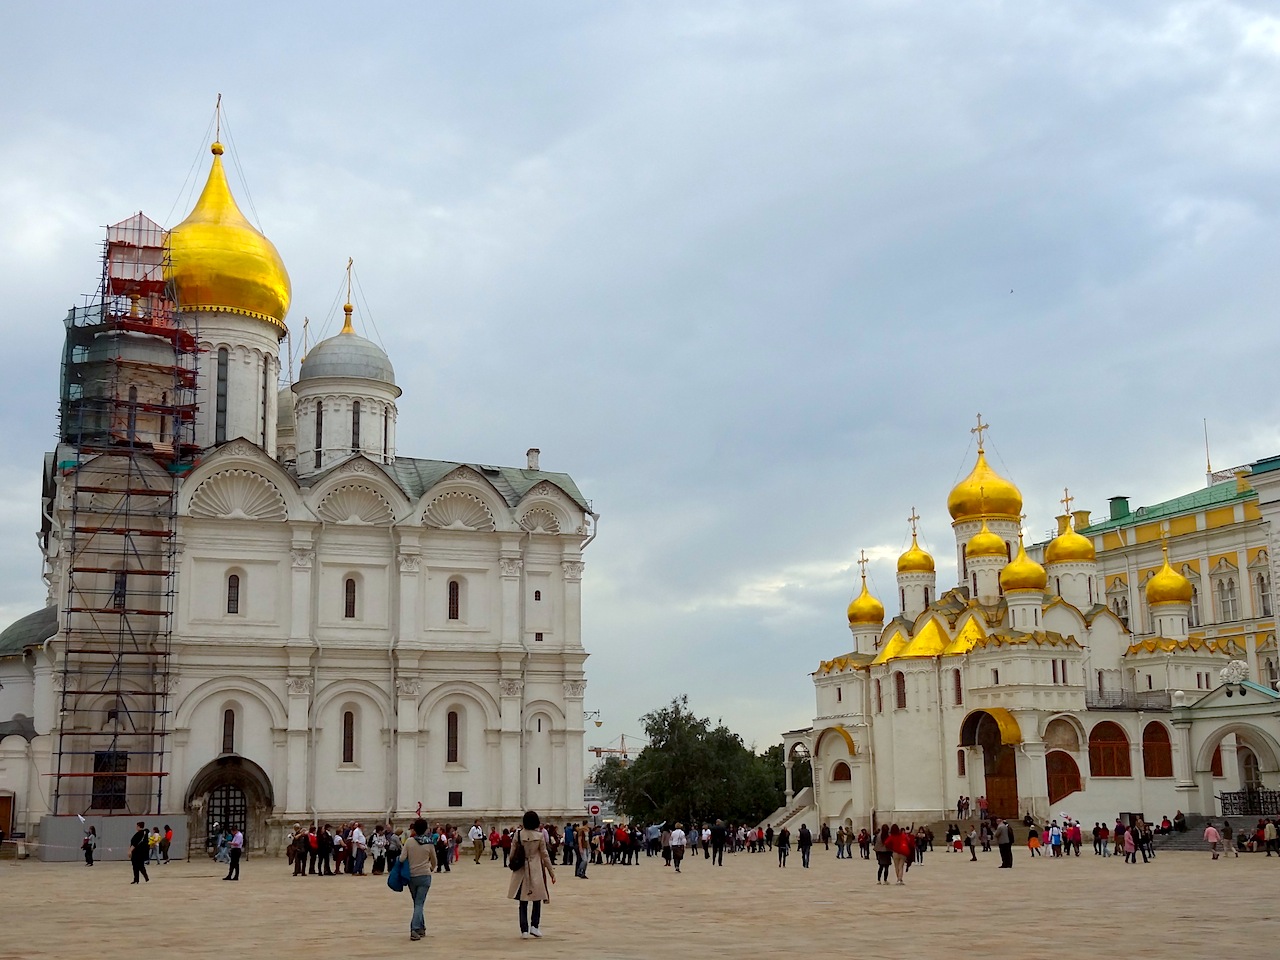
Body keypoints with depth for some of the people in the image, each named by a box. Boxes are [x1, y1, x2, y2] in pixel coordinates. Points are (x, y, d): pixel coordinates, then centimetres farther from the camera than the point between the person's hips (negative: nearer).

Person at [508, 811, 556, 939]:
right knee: (537, 899, 14)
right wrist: (552, 872, 5)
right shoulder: (539, 836, -8)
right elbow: (544, 855, -3)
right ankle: (534, 925, 5)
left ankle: (524, 930, 4)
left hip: (521, 871, 1)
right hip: (536, 871, -1)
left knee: (523, 902, 6)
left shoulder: (518, 835, -6)